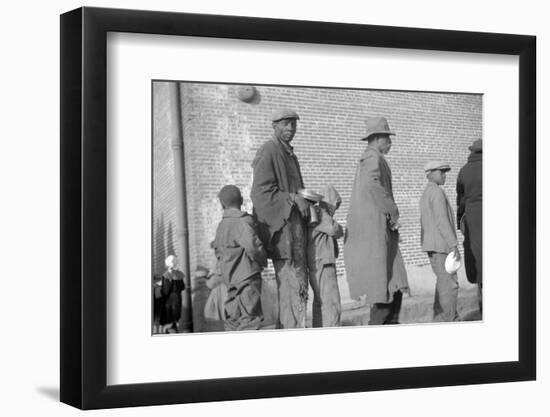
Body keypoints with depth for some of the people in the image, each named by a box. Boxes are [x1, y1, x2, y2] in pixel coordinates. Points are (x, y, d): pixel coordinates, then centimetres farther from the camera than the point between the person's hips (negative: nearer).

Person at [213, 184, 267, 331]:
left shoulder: (221, 225, 12)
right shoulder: (243, 221, -15)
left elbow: (217, 249, 23)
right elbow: (252, 246, -27)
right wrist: (263, 260, -9)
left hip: (231, 279, 9)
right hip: (248, 277, -9)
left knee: (233, 319, 14)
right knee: (250, 318, -10)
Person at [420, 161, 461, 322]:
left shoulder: (426, 194, 18)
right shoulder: (437, 192, -13)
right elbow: (442, 221, -21)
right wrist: (454, 245, -21)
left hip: (431, 245, 10)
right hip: (441, 244, -10)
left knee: (444, 282, 16)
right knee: (449, 284, -8)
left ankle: (440, 320, 19)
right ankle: (446, 322, -10)